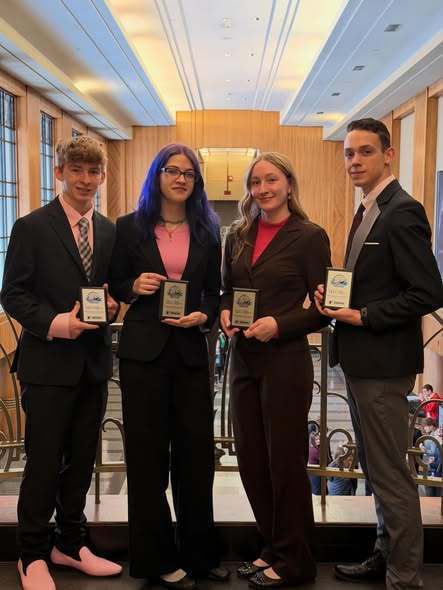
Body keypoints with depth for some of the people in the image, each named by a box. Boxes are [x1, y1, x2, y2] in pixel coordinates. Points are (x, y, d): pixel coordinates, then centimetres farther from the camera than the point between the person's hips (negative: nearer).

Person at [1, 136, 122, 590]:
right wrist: (55, 323, -20)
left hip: (94, 361, 5)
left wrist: (112, 304, -5)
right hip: (49, 361, -5)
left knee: (82, 460, 14)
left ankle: (70, 544, 32)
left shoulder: (109, 231, 10)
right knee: (44, 463, 5)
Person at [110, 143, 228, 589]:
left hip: (190, 351, 2)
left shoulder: (207, 232, 8)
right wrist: (134, 286, -14)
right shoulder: (129, 227, 2)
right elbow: (114, 284, 7)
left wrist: (204, 316, -10)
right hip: (143, 350, -2)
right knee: (148, 453, 6)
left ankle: (198, 552, 26)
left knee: (196, 451, 8)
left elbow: (213, 290, 10)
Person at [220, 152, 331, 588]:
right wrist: (224, 313, -3)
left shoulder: (309, 237, -6)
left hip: (285, 360, -6)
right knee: (250, 459, 12)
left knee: (285, 460, 4)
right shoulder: (238, 236, 10)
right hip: (243, 359, 6)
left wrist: (279, 325, -19)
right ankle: (273, 548, 31)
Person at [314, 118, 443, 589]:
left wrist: (362, 316, -19)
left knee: (389, 473, 0)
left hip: (382, 363, -10)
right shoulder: (367, 212, 14)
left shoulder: (403, 212, -15)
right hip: (360, 359, 10)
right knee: (376, 468, 19)